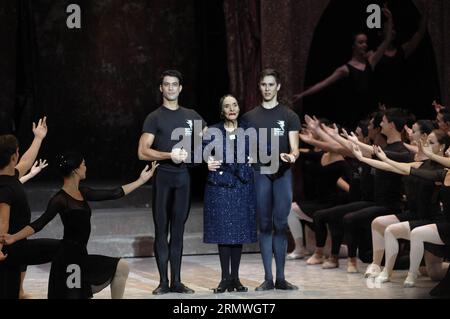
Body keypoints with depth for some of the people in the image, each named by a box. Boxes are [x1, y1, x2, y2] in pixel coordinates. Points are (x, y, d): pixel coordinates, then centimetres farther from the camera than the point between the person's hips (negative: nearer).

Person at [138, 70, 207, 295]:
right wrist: (169, 155, -18)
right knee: (161, 231, 0)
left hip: (183, 177, 3)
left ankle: (176, 281, 10)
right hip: (162, 177, -3)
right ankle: (163, 282, 3)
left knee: (178, 232, 7)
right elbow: (142, 152, -9)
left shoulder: (191, 116, 12)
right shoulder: (155, 118, 0)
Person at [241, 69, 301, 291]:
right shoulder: (250, 117, 12)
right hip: (259, 173, 1)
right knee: (265, 225, 2)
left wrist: (291, 155, -24)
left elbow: (294, 148, -2)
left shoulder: (289, 116, 7)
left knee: (280, 224, -2)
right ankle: (268, 278, 5)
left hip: (282, 173, -1)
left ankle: (280, 278, 3)